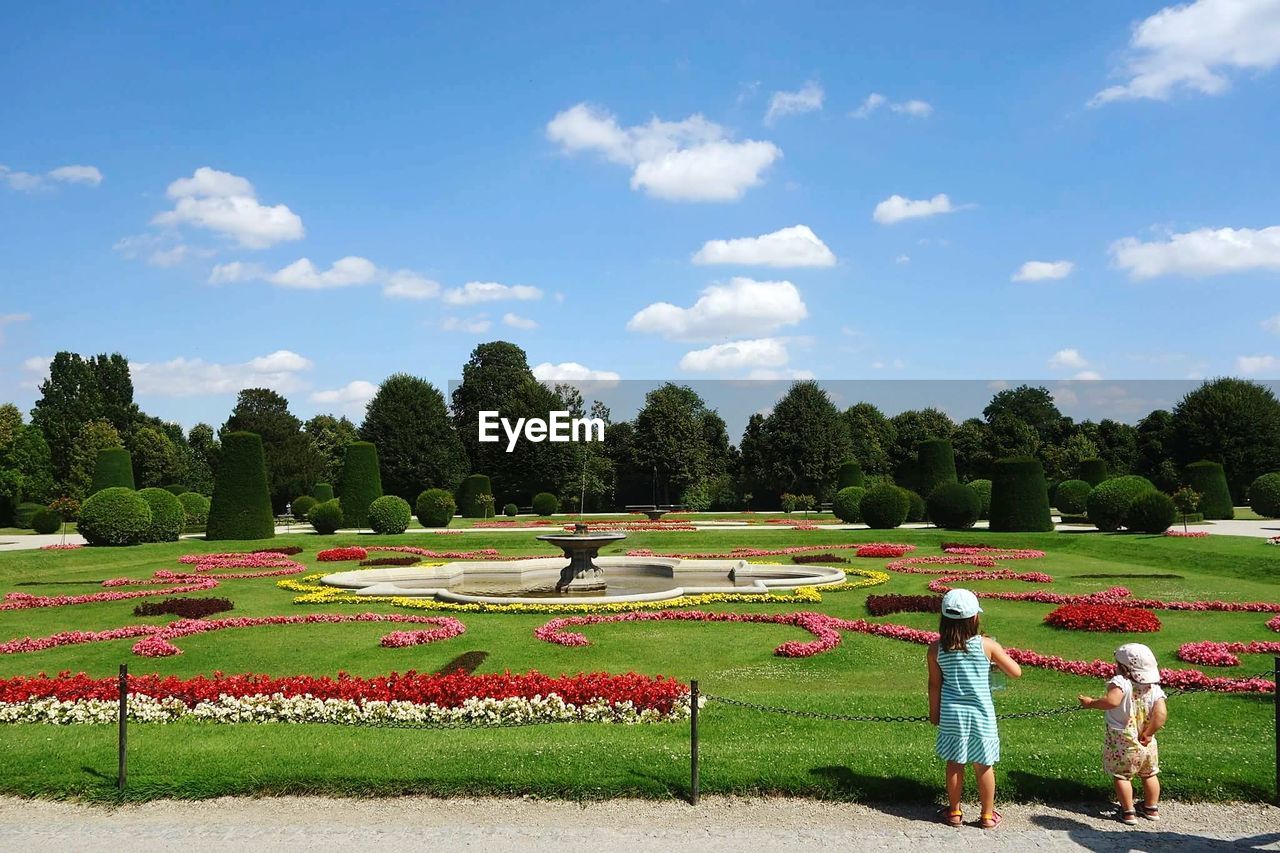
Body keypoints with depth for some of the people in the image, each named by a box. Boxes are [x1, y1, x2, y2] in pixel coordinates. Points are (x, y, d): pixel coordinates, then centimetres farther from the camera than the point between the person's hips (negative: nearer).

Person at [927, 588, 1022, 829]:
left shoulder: (936, 648, -9)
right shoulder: (987, 645, -14)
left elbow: (934, 684, -1)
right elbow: (1015, 672, -5)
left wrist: (934, 711, 13)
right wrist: (997, 657, 12)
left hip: (951, 715, 1)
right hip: (981, 715, -1)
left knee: (954, 764, 15)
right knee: (984, 767, 13)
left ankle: (954, 813, 27)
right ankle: (988, 815, 27)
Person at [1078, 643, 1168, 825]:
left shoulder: (1120, 682, -18)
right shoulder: (1154, 688, -2)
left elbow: (1112, 701, -34)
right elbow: (1161, 712, -13)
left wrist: (1091, 703, -19)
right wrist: (1148, 733, -6)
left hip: (1122, 743, -6)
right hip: (1147, 744, 6)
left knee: (1121, 776, 8)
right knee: (1149, 775, 24)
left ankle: (1128, 812, 11)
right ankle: (1152, 808, 37)